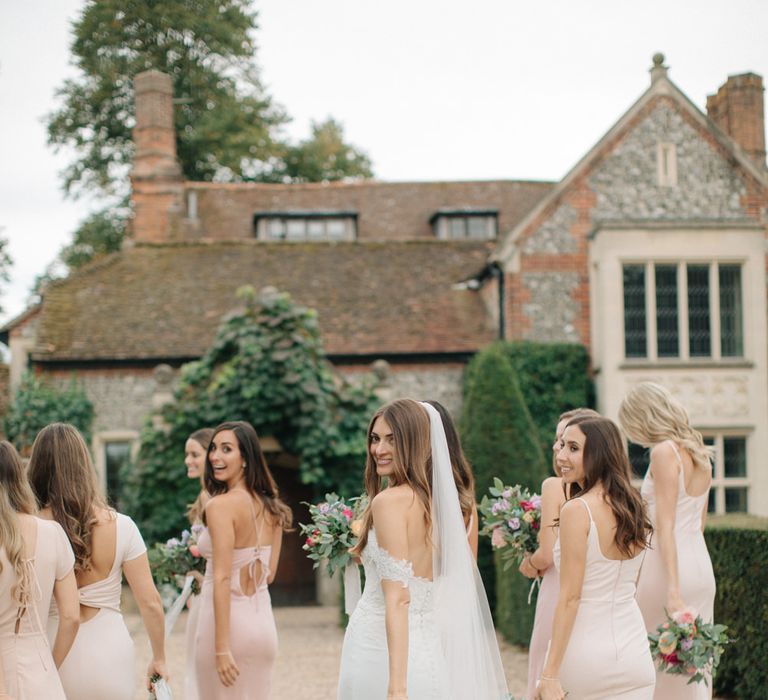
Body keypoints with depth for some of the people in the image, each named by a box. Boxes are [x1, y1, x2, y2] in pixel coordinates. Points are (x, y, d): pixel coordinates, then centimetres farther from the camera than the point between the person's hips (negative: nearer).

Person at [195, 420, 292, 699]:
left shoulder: (221, 504, -15)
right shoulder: (270, 506, 6)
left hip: (230, 621, -7)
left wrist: (221, 647, -19)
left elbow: (223, 578, -19)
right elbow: (269, 574, 11)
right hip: (263, 621, 7)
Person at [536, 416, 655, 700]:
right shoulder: (634, 508, 6)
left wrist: (550, 674, -16)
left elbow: (570, 598, -17)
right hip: (635, 655, 6)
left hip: (585, 652, -6)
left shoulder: (576, 511, -14)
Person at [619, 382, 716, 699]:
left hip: (668, 567, -8)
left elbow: (665, 526, -18)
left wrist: (671, 589, -22)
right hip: (702, 566, 8)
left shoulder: (665, 452, -11)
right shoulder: (699, 455, 13)